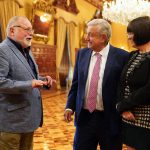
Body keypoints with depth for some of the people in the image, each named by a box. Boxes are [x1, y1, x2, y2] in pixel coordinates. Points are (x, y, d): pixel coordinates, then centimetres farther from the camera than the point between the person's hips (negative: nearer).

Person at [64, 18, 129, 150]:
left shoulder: (122, 56, -9)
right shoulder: (82, 54, 6)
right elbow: (76, 84, 11)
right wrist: (70, 106, 4)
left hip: (110, 119, -3)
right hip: (85, 117, 4)